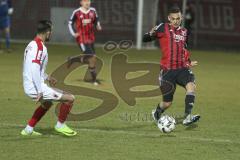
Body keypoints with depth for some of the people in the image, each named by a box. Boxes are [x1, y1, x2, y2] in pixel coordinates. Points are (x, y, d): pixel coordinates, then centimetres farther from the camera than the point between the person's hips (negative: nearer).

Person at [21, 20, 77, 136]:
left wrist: (46, 77, 35)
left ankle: (28, 129, 33)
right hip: (36, 88, -10)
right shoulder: (40, 47, -17)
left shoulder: (31, 45, 13)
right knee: (69, 99, -6)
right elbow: (34, 70, -26)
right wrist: (40, 92, -26)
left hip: (28, 87, 10)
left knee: (47, 103, 37)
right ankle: (60, 125, 9)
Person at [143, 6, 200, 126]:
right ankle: (156, 113, 36)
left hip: (182, 69, 3)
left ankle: (187, 117, -34)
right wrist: (151, 34, -26)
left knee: (191, 85, -28)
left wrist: (188, 63, 21)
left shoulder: (184, 32, 16)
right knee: (167, 103, 1)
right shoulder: (163, 28, 0)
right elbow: (145, 39, -5)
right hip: (167, 70, -3)